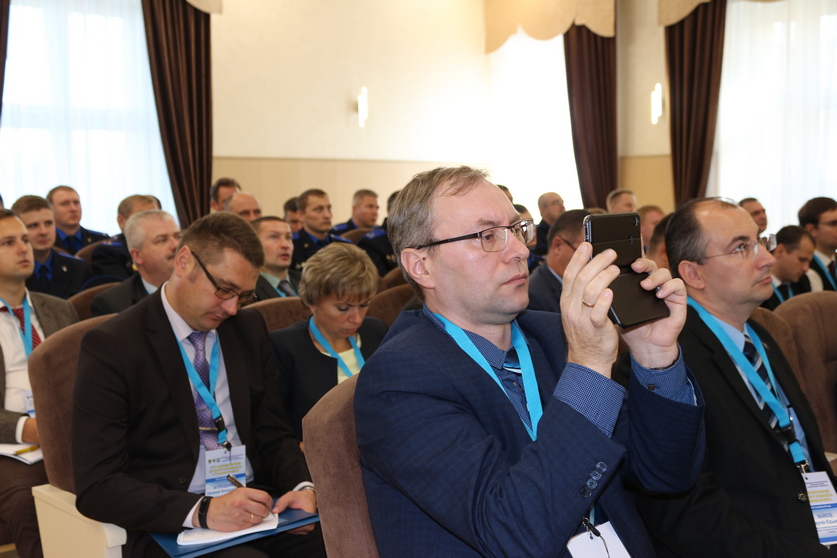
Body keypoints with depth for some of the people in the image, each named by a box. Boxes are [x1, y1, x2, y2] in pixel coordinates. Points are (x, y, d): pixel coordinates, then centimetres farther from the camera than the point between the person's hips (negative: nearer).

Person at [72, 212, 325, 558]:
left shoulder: (250, 329, 9)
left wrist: (302, 486, -7)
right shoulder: (110, 346, -7)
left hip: (256, 506, 6)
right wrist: (203, 511, -24)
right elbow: (95, 487, -11)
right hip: (171, 526, -5)